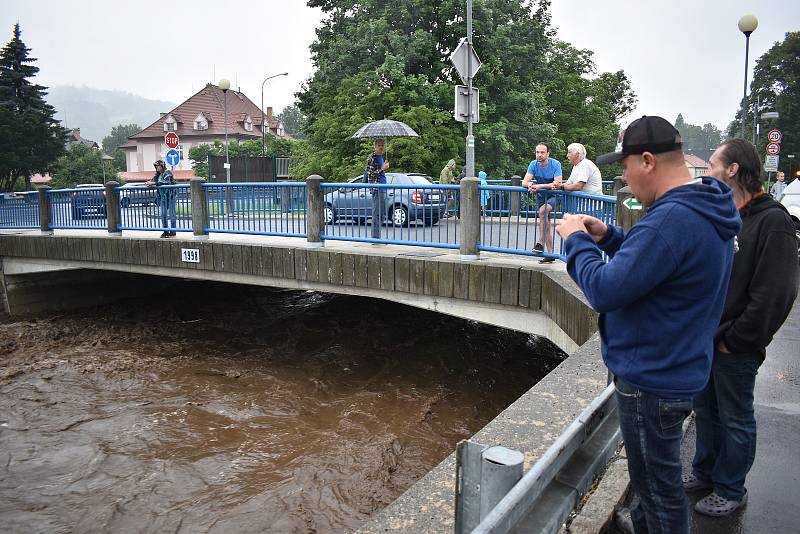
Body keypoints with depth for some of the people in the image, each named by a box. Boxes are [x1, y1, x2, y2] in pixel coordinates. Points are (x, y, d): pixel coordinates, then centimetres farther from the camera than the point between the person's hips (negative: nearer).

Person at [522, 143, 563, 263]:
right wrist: (530, 184, -37)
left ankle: (540, 243, -27)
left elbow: (558, 184, -28)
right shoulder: (534, 164, -6)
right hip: (541, 196, 5)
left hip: (554, 195, -5)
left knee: (543, 210, -33)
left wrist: (540, 186, -36)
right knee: (545, 222, 4)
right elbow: (524, 182, -13)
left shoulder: (555, 164, -18)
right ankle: (550, 254, 9)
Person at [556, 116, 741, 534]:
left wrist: (576, 240, -14)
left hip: (652, 381, -10)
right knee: (653, 479, 27)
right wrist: (607, 236, 4)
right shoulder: (704, 210, 5)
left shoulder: (672, 218, -29)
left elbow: (604, 290, -29)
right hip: (674, 369, 10)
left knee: (658, 487, 9)